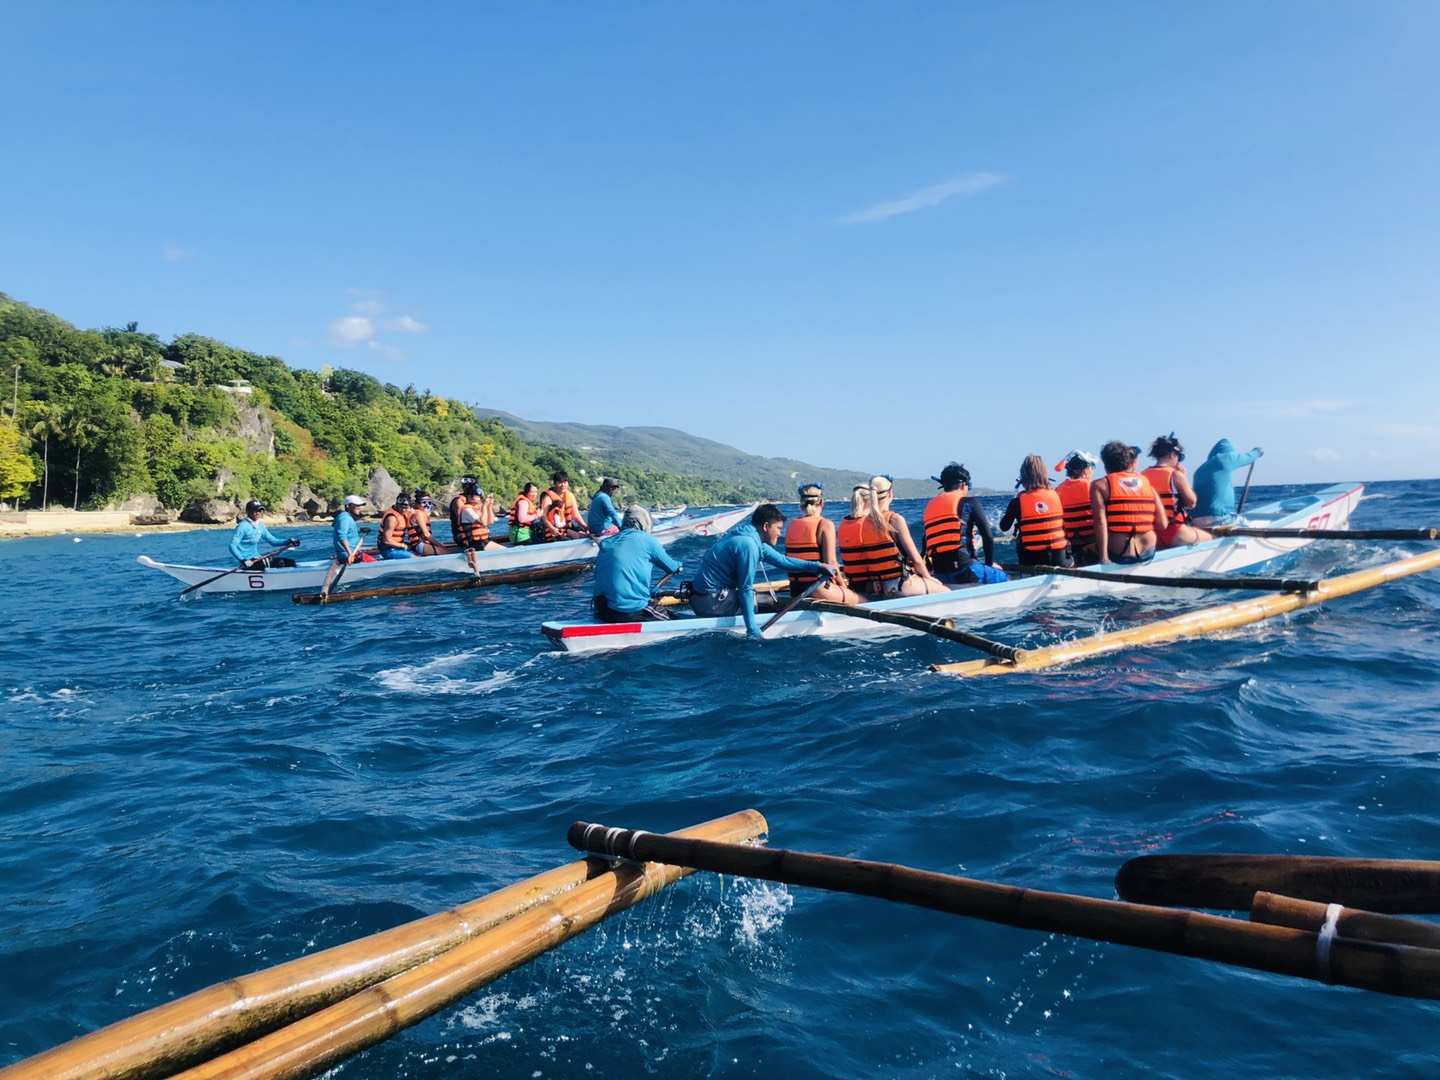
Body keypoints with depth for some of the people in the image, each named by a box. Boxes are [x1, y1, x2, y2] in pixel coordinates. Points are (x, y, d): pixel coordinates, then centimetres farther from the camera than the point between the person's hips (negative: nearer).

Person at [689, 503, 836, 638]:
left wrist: (818, 567, 8)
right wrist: (753, 631, -19)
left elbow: (782, 560, 13)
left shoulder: (752, 538, 9)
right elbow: (746, 590, -21)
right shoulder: (748, 544, -21)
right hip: (711, 603, -10)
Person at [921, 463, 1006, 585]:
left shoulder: (930, 505, 18)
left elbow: (926, 541, 21)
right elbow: (987, 535, 0)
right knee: (1002, 577, 14)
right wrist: (990, 563, 12)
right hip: (964, 568, -6)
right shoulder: (969, 502, 3)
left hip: (939, 575, 6)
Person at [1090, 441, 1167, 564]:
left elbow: (1100, 522, -13)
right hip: (1148, 554, 5)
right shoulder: (1148, 484, 10)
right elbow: (1162, 524, 4)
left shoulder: (1100, 486, 0)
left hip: (1117, 555, -4)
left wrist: (1103, 557, -16)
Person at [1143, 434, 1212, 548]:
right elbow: (1191, 502, -1)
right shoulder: (1176, 475, -9)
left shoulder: (1143, 476, 6)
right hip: (1173, 534, -6)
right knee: (1210, 538, 17)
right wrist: (1184, 477, 5)